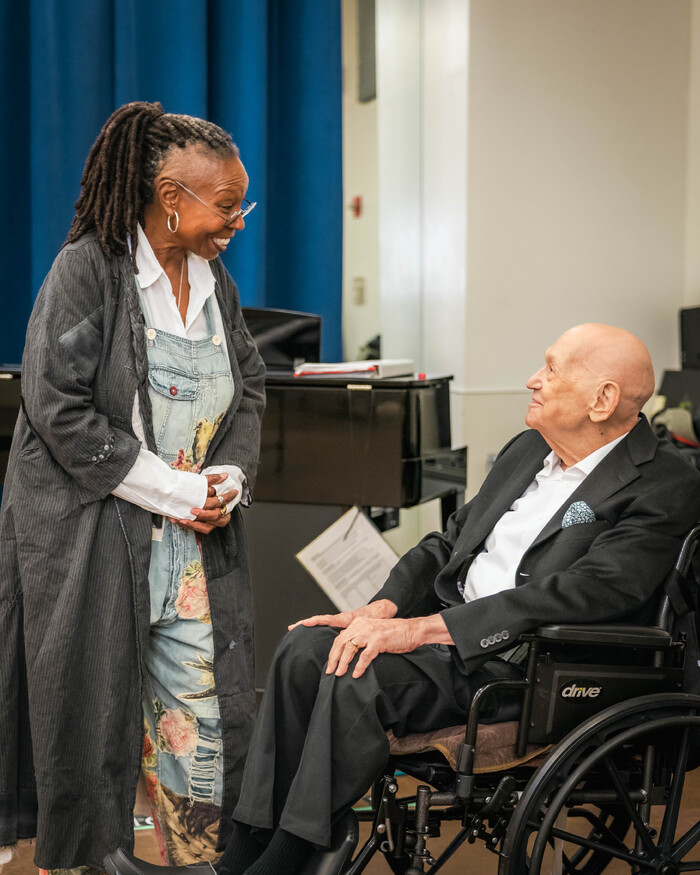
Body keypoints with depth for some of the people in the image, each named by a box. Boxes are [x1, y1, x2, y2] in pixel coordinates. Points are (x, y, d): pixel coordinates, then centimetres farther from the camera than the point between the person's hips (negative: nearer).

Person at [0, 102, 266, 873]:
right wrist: (175, 491, -16)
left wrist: (229, 478, -3)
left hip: (195, 542, 6)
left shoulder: (214, 279, 9)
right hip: (89, 538, -5)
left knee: (200, 711, 6)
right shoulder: (88, 268, -11)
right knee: (92, 716, 3)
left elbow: (248, 389, 17)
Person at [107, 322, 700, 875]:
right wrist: (384, 610, -2)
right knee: (307, 649, -16)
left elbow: (583, 593, -23)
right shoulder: (528, 449, 16)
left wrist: (421, 628, -25)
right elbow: (449, 542, 19)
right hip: (449, 630, 8)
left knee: (362, 676, -28)